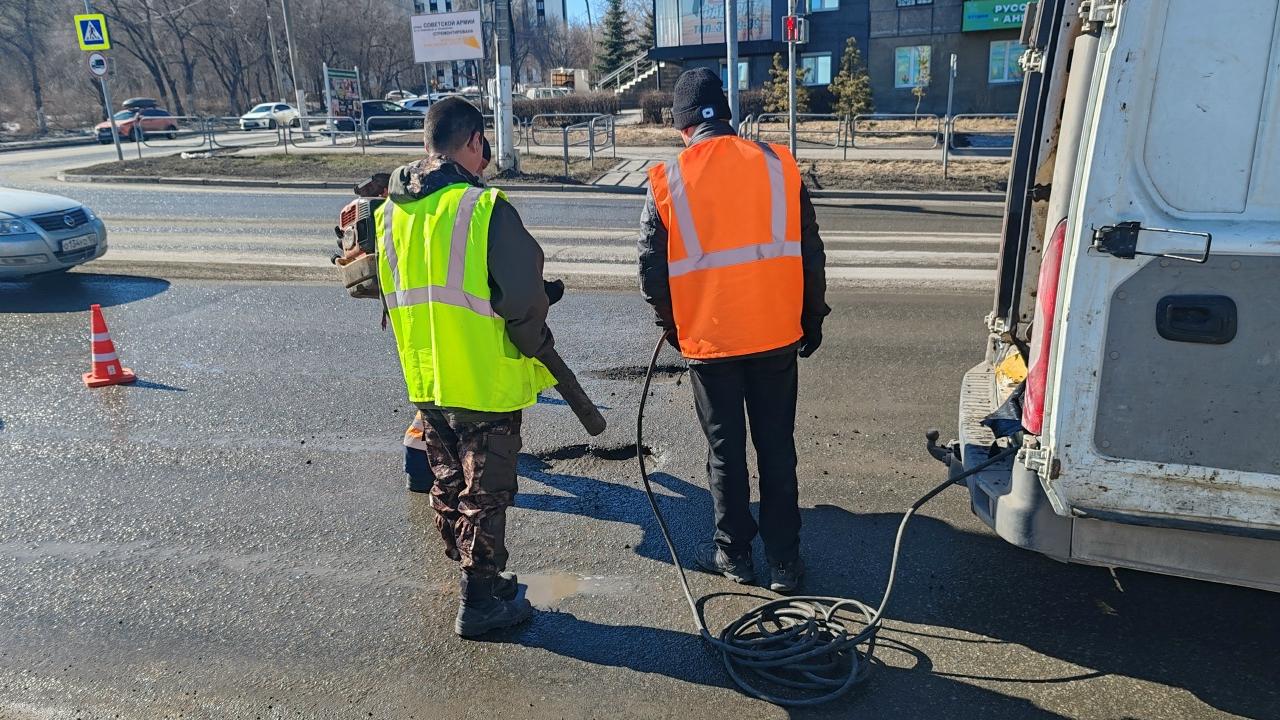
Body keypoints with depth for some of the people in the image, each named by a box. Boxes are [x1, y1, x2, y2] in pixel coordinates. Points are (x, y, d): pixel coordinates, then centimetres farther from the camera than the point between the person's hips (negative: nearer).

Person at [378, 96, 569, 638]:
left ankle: (475, 578, 37)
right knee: (484, 494, 7)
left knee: (447, 487, 20)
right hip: (486, 383, -7)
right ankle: (480, 603, 17)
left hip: (425, 380, 7)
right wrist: (538, 344, -2)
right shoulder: (485, 208, -19)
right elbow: (522, 296, -20)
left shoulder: (392, 211, 4)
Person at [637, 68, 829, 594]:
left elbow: (651, 269, -2)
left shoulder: (668, 182, -6)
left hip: (708, 340, -1)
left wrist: (673, 327, 14)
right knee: (777, 449, 12)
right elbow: (810, 253, 1)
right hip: (776, 335, 2)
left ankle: (734, 554, 26)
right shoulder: (778, 165, -2)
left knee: (725, 450, 13)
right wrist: (812, 322, 12)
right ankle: (784, 561, 21)